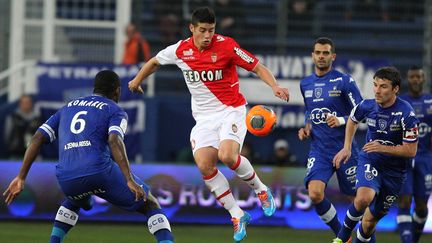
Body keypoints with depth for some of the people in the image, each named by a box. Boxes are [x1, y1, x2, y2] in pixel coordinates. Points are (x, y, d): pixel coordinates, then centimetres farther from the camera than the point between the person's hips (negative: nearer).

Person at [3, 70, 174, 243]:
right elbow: (114, 140, -10)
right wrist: (130, 180, -19)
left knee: (75, 201, 41)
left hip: (66, 179, 5)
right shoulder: (115, 111, 11)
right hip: (100, 171, -4)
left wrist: (21, 177, 15)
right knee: (150, 205, 11)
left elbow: (38, 138, 16)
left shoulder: (68, 108, 27)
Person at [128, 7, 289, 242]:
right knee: (204, 165, -16)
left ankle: (260, 189, 1)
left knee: (227, 155, -28)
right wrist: (137, 80, 32)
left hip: (231, 110, -4)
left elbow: (258, 67, -9)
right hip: (204, 116, 4)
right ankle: (237, 215, -3)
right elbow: (155, 61, 19)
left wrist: (275, 87, -25)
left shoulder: (226, 45, -14)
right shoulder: (180, 50, -2)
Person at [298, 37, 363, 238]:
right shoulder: (305, 84, 11)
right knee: (315, 194, -18)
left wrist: (340, 121, -22)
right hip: (319, 150, 3)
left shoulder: (344, 81, -6)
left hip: (344, 149, -3)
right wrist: (306, 127, 9)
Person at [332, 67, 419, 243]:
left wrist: (382, 148, -26)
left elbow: (411, 150, -16)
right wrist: (346, 148, 10)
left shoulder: (405, 113, -20)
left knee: (370, 220, 6)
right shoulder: (367, 106, -9)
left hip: (394, 170, -1)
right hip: (369, 162, 1)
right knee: (364, 198, -31)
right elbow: (352, 120, 17)